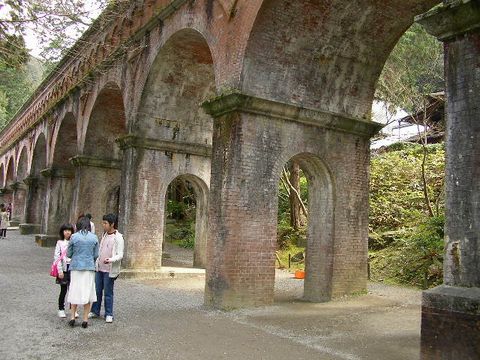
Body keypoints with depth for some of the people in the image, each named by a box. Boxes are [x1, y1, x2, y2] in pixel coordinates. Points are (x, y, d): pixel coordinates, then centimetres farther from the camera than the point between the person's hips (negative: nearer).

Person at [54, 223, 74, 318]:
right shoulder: (60, 243, 1)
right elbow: (56, 257, -3)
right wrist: (60, 271, -9)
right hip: (64, 268, -1)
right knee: (63, 290, 4)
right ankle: (61, 309, 18)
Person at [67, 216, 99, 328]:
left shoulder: (74, 237, -5)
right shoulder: (94, 238, -2)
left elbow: (68, 254, 2)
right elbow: (96, 255, 2)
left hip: (76, 267, 0)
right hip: (89, 268, 0)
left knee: (75, 291, 12)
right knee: (87, 292, 7)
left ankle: (72, 317, 15)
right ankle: (85, 319, 10)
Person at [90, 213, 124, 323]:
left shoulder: (118, 238, -13)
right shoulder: (104, 235, 10)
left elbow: (120, 255, -17)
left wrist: (110, 260, -33)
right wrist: (96, 262, 18)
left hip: (109, 270, -7)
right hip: (99, 268, 7)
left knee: (108, 293, 1)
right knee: (97, 291, 12)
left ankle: (109, 314, 12)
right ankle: (95, 311, 25)